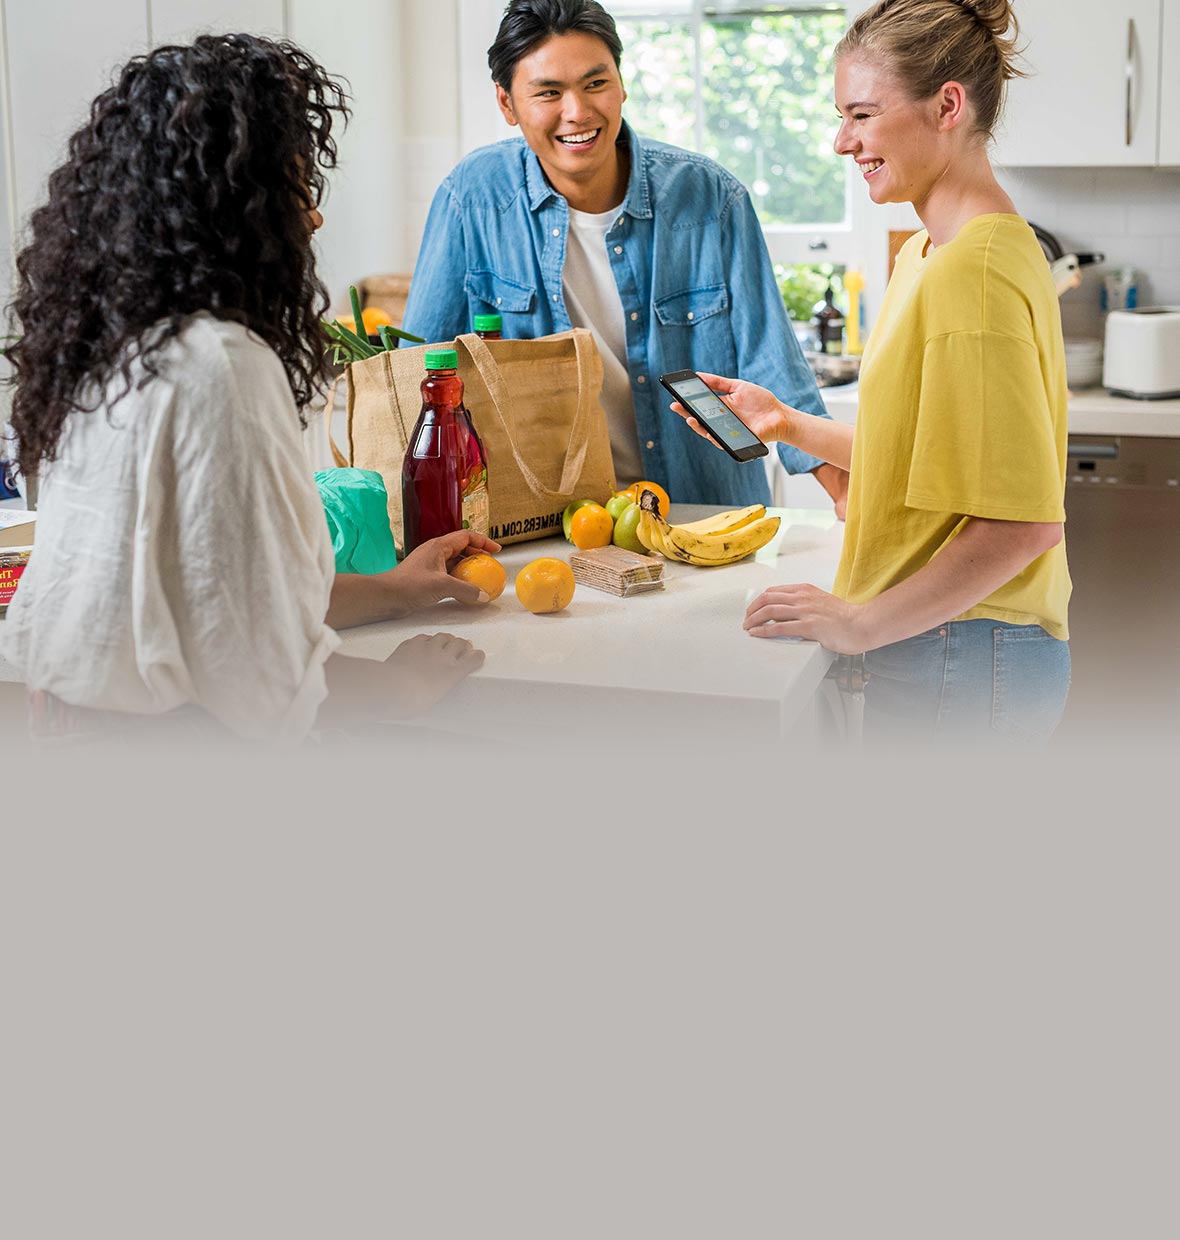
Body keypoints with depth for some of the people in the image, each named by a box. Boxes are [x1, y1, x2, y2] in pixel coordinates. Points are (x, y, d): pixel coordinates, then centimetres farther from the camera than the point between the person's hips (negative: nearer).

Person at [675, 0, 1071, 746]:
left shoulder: (973, 271, -20)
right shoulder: (929, 253, 12)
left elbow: (1024, 521, -24)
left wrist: (861, 622, -20)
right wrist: (788, 425, 10)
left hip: (959, 666, -9)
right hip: (939, 648, 9)